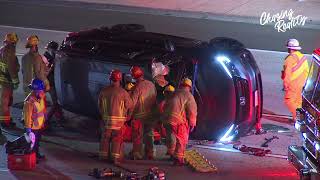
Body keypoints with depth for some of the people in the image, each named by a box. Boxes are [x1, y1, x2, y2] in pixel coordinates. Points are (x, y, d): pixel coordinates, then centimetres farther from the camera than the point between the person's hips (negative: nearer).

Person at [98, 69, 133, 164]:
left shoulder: (103, 91, -1)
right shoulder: (123, 92, -13)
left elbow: (100, 105, 8)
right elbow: (130, 106, -4)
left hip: (106, 118, 3)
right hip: (119, 119, -3)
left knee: (105, 138, 14)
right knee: (117, 139, 3)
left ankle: (103, 156, 19)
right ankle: (115, 157, 2)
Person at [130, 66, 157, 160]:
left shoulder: (137, 87, -20)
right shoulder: (151, 84, -3)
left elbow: (132, 102, -18)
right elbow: (155, 99, 6)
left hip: (139, 116, -5)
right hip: (150, 115, 5)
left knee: (137, 137, 4)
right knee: (149, 135, 14)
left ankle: (137, 155, 7)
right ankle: (150, 154, 17)